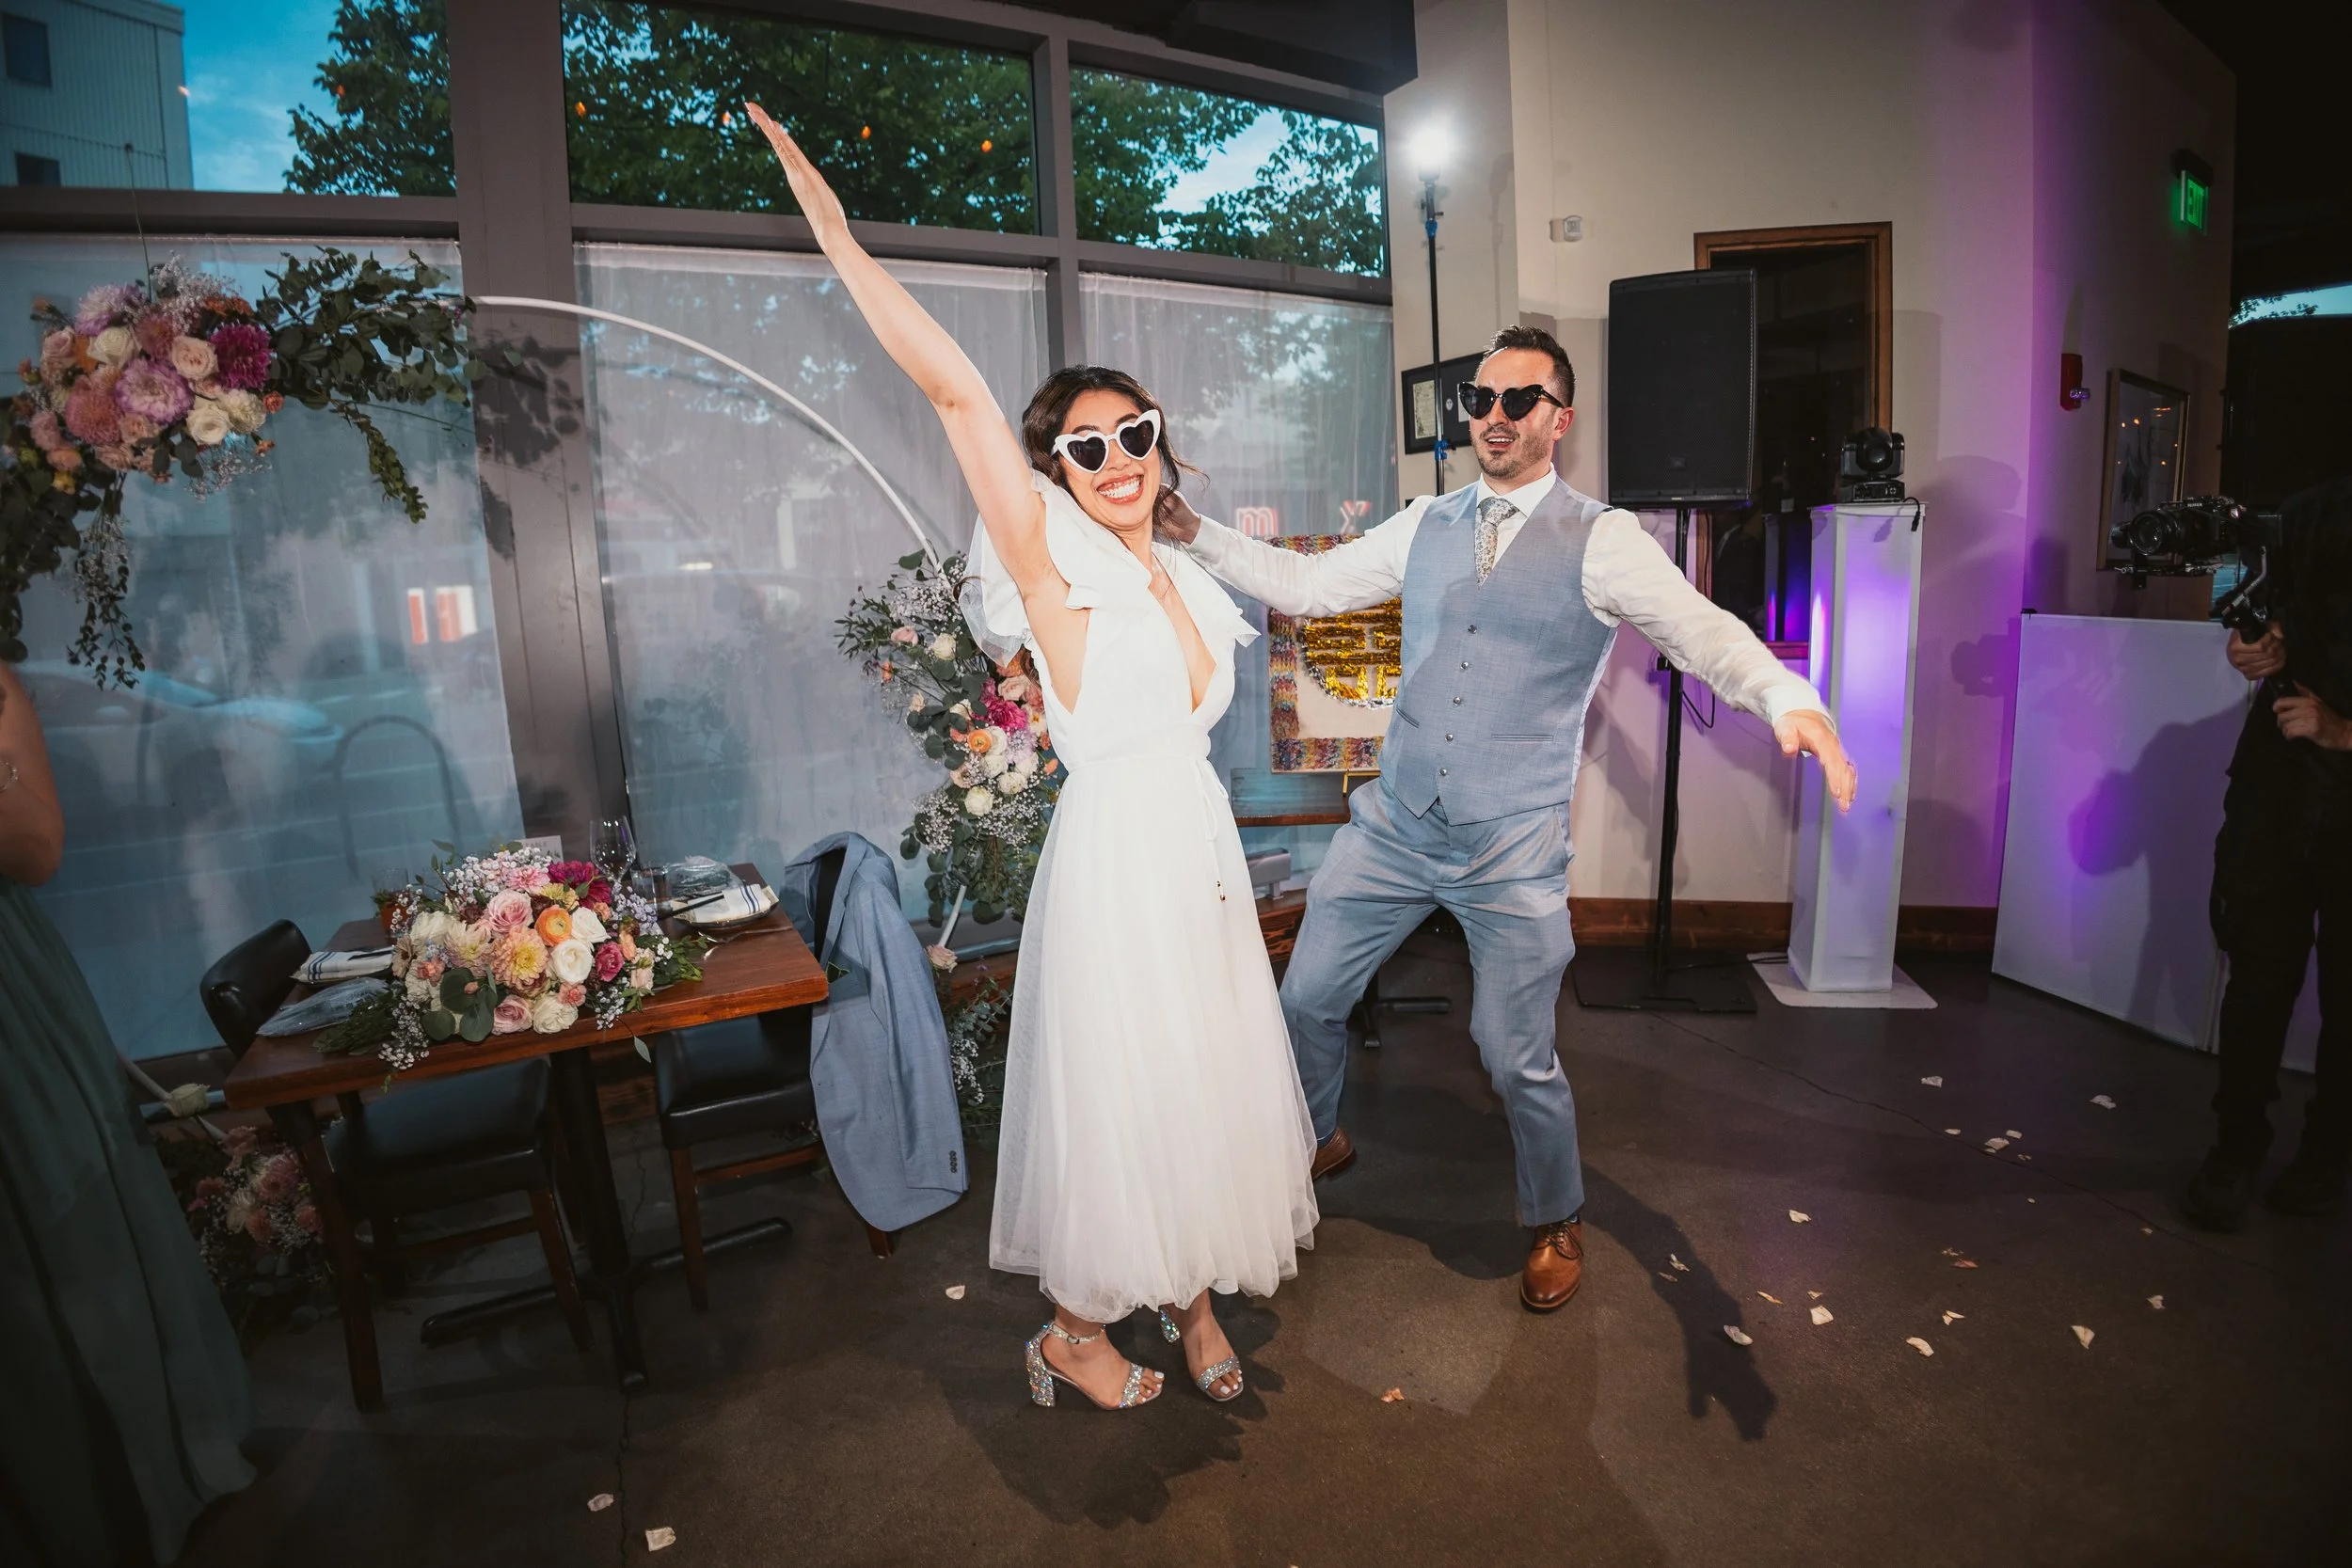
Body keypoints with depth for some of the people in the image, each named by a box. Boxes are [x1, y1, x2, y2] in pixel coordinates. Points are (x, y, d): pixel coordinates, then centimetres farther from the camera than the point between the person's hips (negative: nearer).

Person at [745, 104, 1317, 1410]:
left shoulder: (1186, 582, 10)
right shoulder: (1053, 565, -11)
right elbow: (955, 388, -21)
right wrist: (839, 236, -21)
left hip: (1206, 856, 7)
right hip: (1114, 861, -7)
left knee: (1209, 1087, 16)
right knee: (1118, 1103, 6)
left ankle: (1193, 1296, 39)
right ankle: (1076, 1336, 30)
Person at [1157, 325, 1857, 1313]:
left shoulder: (1601, 540, -6)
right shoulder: (1425, 528, 7)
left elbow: (1700, 629, -19)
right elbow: (1302, 584, 11)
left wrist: (1788, 699, -38)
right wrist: (1194, 534, 1)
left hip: (1513, 851, -4)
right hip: (1393, 826, 4)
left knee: (1518, 1059, 6)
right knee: (1307, 1000, 13)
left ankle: (1556, 1223, 36)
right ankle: (1317, 1141, 44)